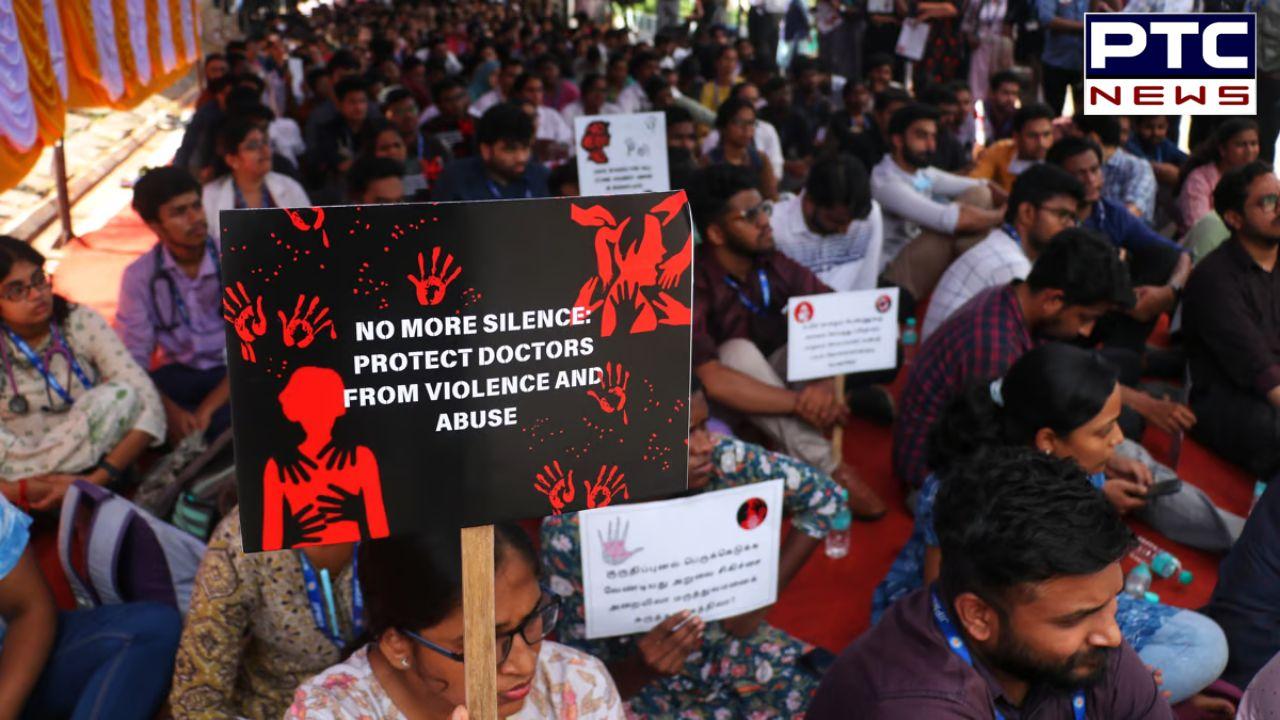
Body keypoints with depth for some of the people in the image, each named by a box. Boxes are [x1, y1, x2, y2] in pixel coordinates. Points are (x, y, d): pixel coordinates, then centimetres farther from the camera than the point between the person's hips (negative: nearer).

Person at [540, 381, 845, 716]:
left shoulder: (723, 460, -17)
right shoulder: (572, 530, -24)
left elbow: (824, 496, -2)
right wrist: (642, 668, -36)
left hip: (731, 649, 2)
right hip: (641, 687, -2)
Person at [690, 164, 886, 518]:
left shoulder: (771, 263, -13)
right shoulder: (693, 287, -29)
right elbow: (711, 381, -40)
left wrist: (826, 382, -29)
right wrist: (799, 402, -42)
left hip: (776, 374, 5)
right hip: (729, 402, -4)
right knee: (738, 351, -34)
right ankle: (828, 470, -32)